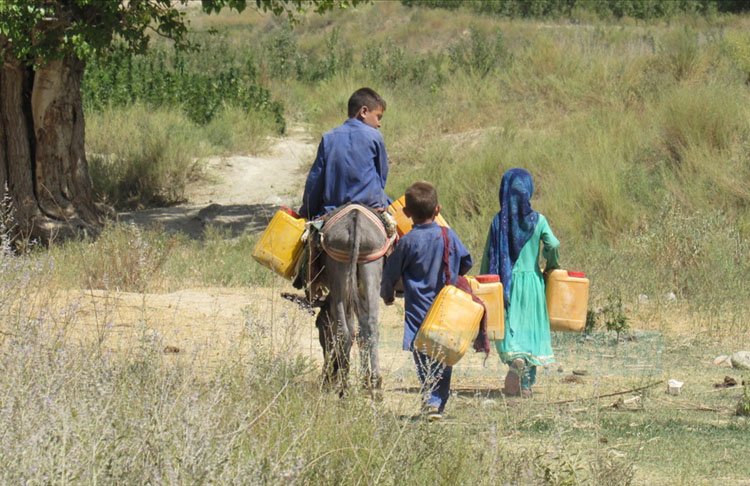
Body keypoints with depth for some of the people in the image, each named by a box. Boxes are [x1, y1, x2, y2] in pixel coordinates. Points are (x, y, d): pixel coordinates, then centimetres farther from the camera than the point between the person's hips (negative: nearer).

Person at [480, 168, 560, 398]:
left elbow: (488, 256, 0)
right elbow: (553, 245, -17)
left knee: (509, 328, 3)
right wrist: (551, 265, 4)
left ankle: (515, 360, -27)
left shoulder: (499, 221, -3)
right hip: (532, 281, 0)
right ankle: (527, 383, 9)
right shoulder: (537, 220, -5)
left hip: (506, 282, 0)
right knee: (531, 330, 9)